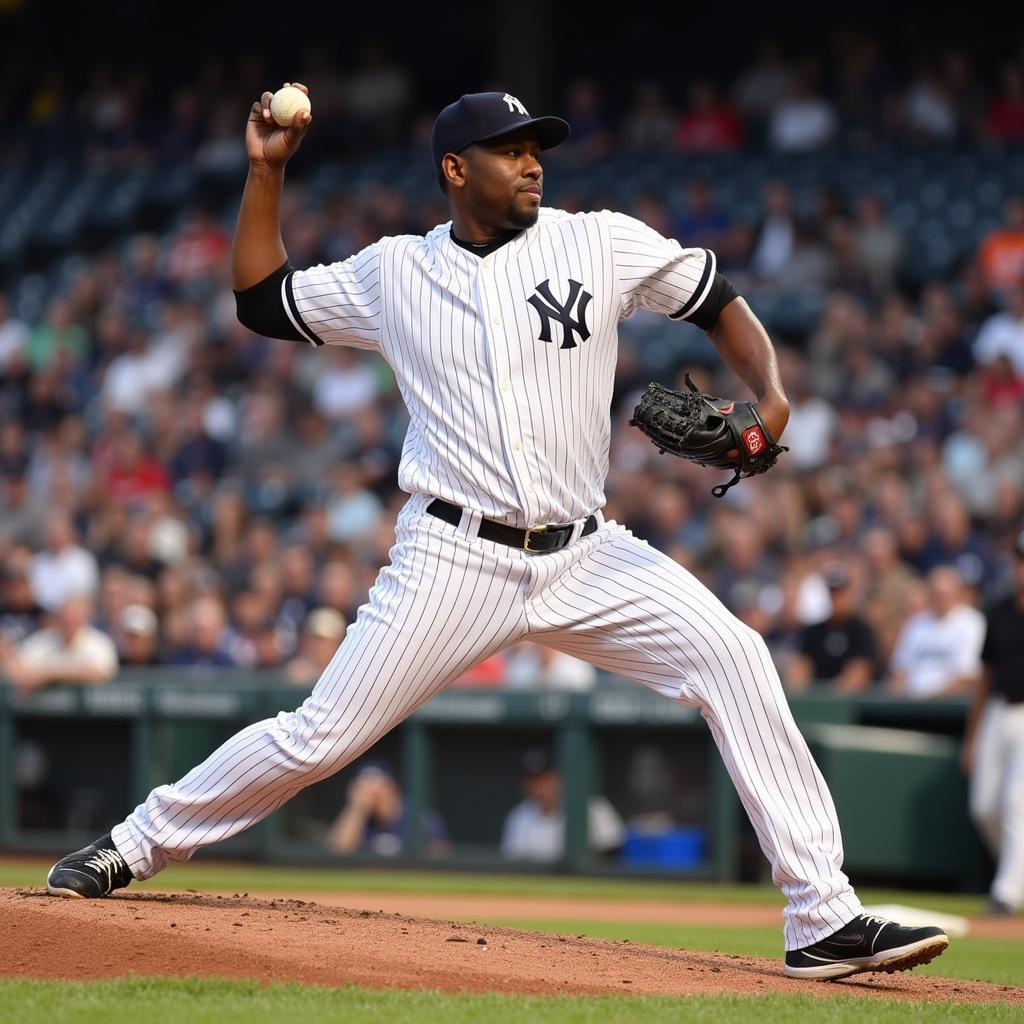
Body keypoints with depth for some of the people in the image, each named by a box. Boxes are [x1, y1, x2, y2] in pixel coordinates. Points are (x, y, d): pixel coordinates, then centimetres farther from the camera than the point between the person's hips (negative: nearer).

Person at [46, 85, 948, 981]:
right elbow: (261, 299, 16)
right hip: (455, 562, -1)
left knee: (732, 656, -17)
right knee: (319, 738, -4)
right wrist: (267, 171, 9)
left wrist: (770, 398, -8)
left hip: (586, 559, 1)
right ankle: (138, 845, 19)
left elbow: (721, 305, 9)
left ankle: (824, 918, -16)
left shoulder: (599, 244, 4)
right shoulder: (392, 272, 7)